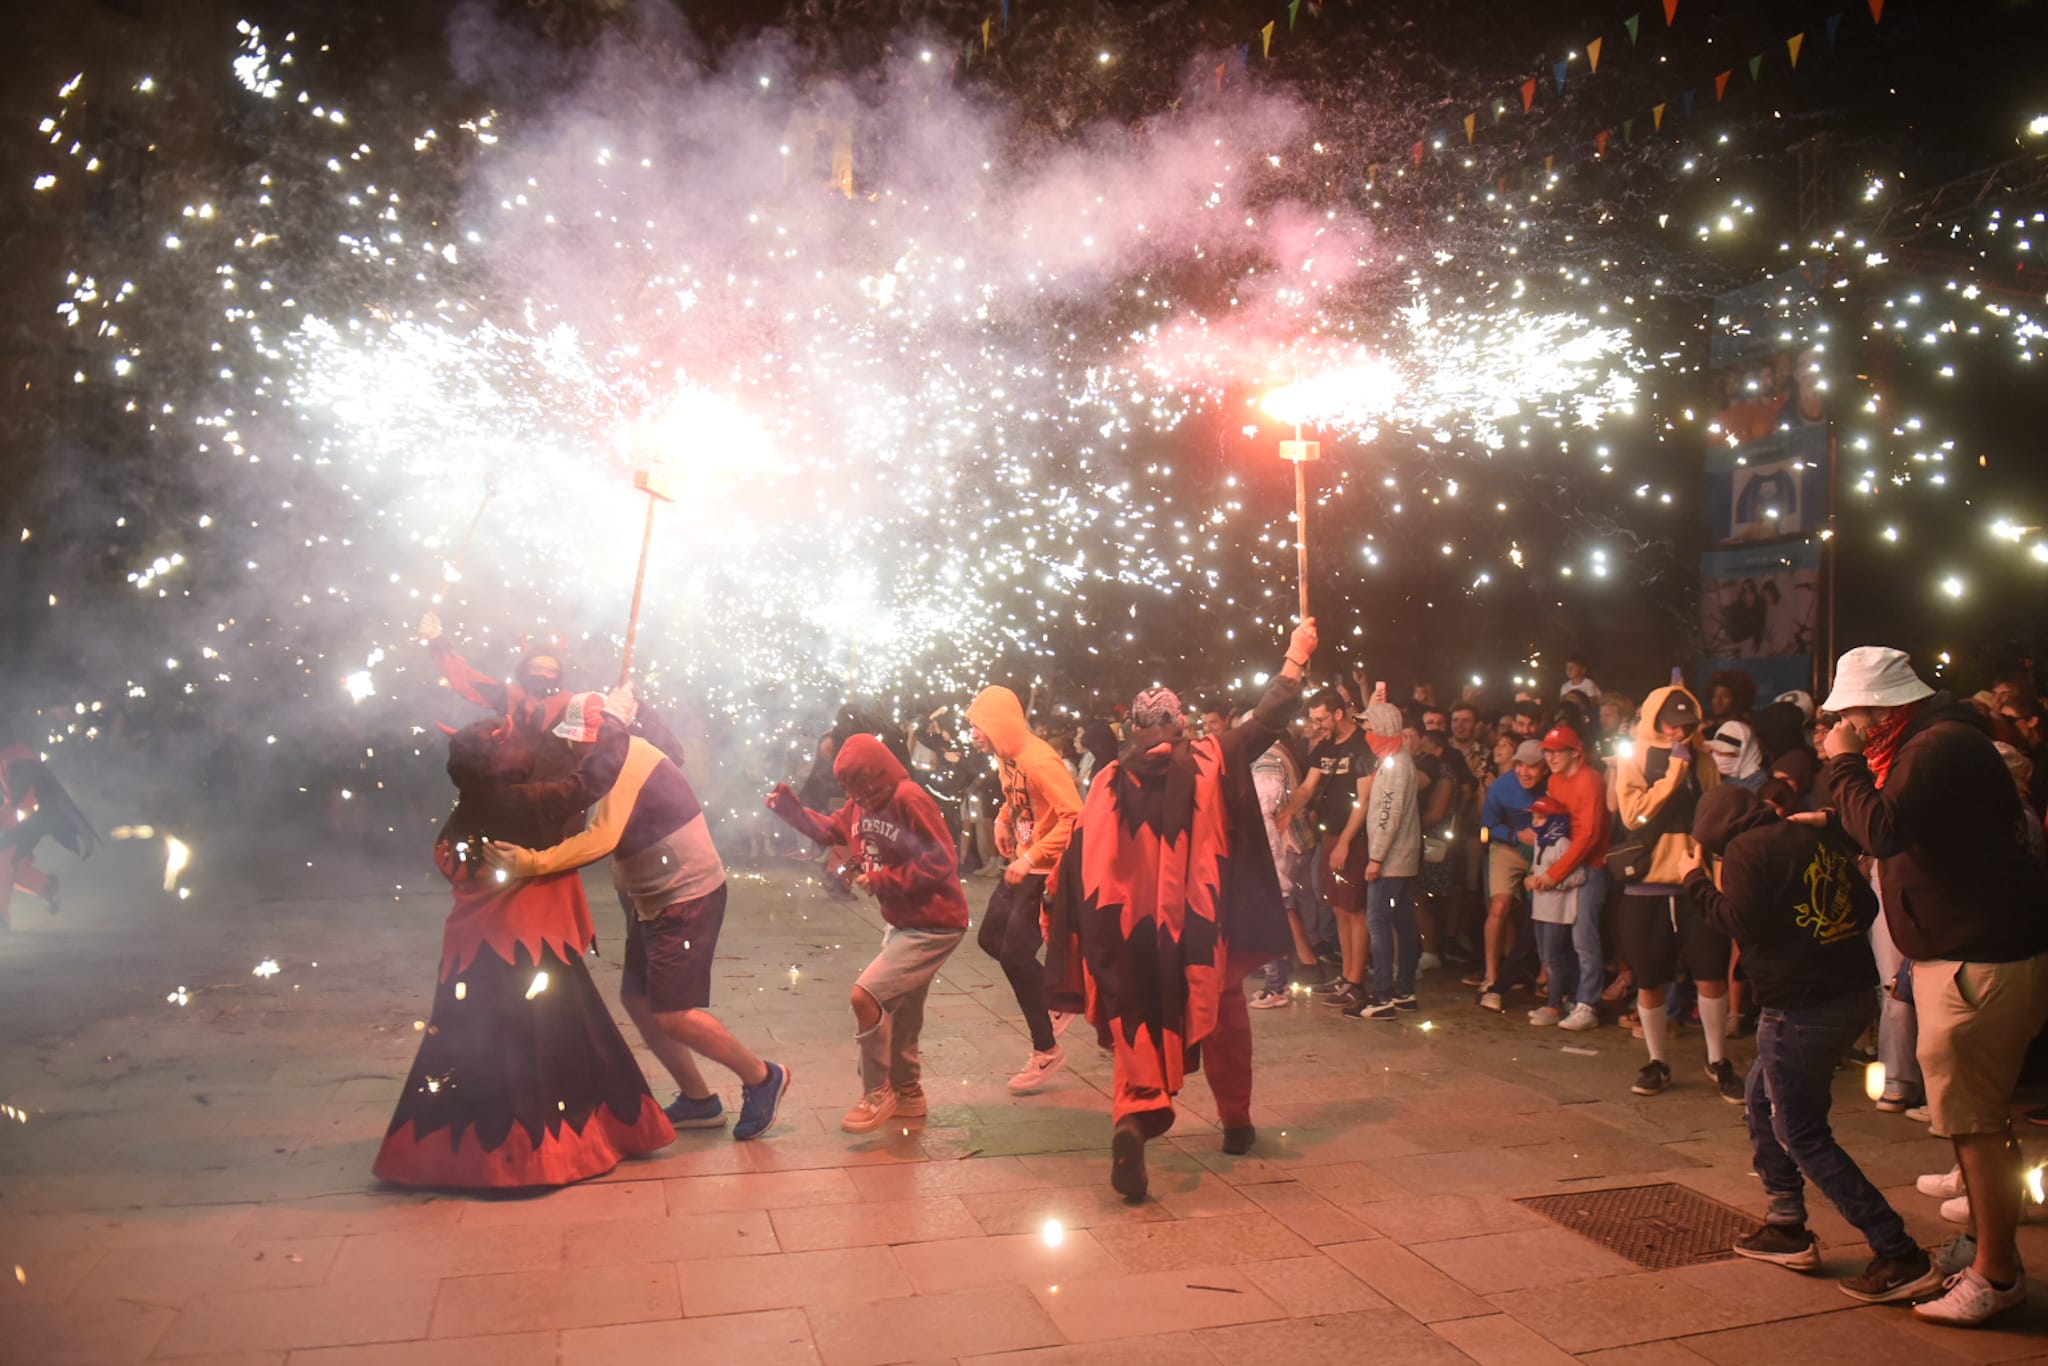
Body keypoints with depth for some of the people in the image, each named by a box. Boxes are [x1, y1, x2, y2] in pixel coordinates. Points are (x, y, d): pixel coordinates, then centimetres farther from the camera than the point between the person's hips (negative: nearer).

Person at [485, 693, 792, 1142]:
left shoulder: (628, 763, -21)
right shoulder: (628, 758, 9)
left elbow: (602, 838, -32)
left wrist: (532, 863, -32)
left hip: (687, 899, -10)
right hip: (655, 901, 10)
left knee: (672, 1013, -9)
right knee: (636, 998, 12)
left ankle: (762, 1077, 8)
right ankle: (697, 1098, 23)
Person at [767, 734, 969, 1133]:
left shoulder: (908, 799, -23)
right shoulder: (864, 802, 3)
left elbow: (939, 863, -26)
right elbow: (830, 830, 15)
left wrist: (880, 880, -18)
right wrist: (790, 808, 0)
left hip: (934, 926, -9)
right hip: (903, 923, 9)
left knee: (865, 996, -14)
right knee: (900, 1012, 19)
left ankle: (878, 1095, 3)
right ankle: (908, 1093, 39)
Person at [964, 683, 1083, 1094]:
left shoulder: (1039, 760, -23)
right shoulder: (1007, 757, 5)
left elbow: (1075, 817, -29)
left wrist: (1031, 859, -29)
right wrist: (1003, 821, 7)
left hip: (1048, 871, -10)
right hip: (1022, 865, 10)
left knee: (1015, 953, -9)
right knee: (990, 937, 14)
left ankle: (1046, 1051, 6)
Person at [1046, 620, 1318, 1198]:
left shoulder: (1113, 782, 0)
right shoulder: (1211, 762, -1)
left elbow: (1083, 859, -3)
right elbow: (1268, 720, 7)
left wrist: (1074, 945, 2)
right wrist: (1296, 657, 18)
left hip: (1135, 928, 0)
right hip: (1203, 927, 0)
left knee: (1141, 1025, 7)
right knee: (1224, 1017, 21)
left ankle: (1134, 1118, -18)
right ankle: (1236, 1122, 34)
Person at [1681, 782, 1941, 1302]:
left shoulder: (1745, 850, -10)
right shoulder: (1821, 838, 11)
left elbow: (1741, 921, -17)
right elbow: (1866, 908, 10)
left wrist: (1696, 880, -5)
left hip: (1801, 1007, -9)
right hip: (1852, 992, 9)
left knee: (1803, 1136, 2)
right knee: (1762, 1097, 22)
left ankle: (1900, 1256, 1)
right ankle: (1787, 1228, 27)